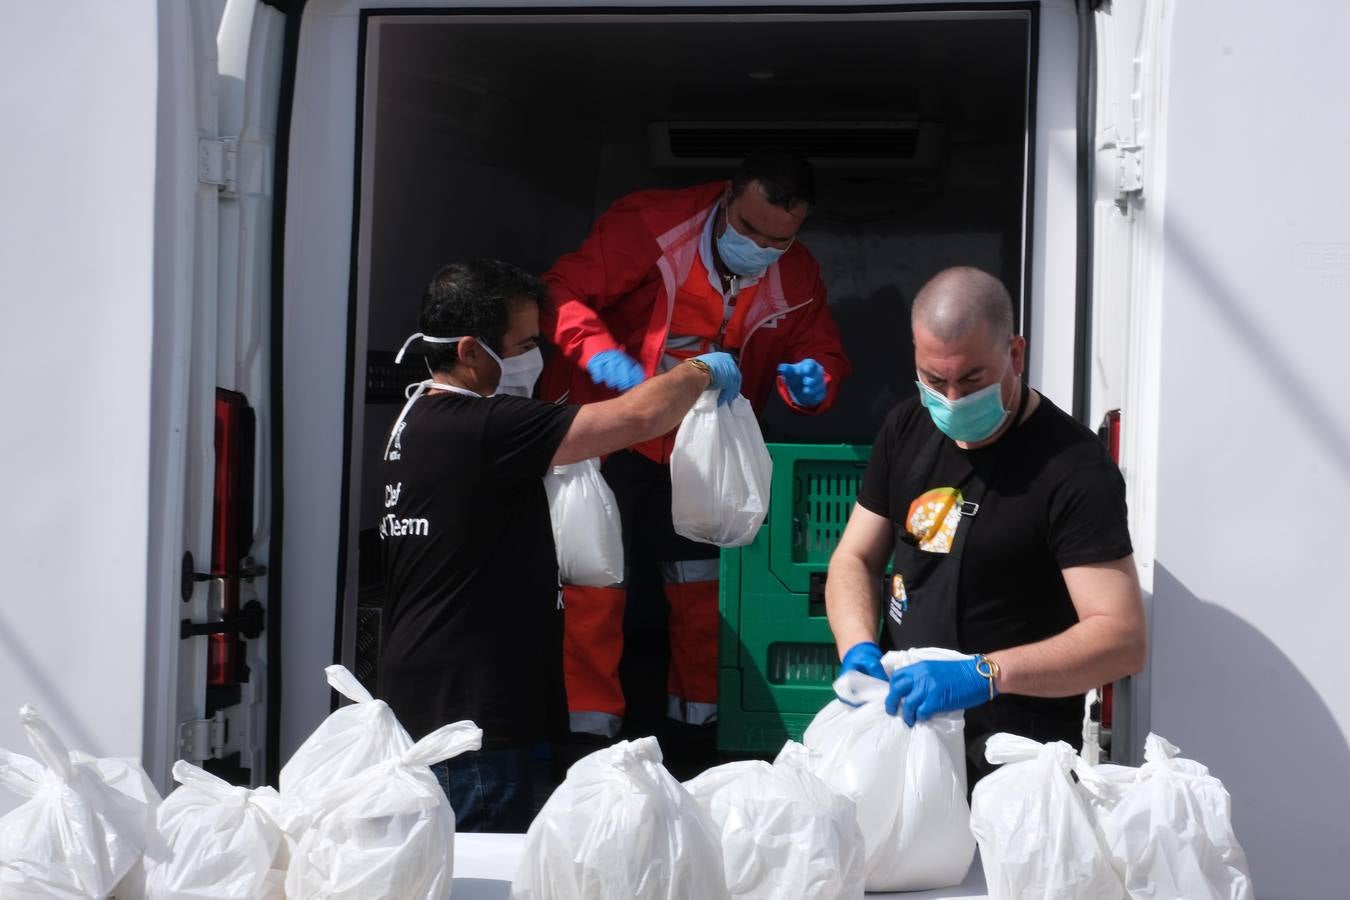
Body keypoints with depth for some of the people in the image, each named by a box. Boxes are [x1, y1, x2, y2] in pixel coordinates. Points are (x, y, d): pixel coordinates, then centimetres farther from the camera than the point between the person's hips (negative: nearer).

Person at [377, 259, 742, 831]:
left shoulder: (417, 420, 12)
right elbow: (639, 418, -19)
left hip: (422, 708, 10)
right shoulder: (476, 428, -19)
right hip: (467, 721, -10)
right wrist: (701, 371, 0)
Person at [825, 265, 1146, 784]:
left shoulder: (1074, 468, -15)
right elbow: (856, 558, 11)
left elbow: (1122, 637, -21)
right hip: (902, 718, 5)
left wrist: (983, 674, -32)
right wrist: (858, 649, -9)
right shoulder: (908, 428, 7)